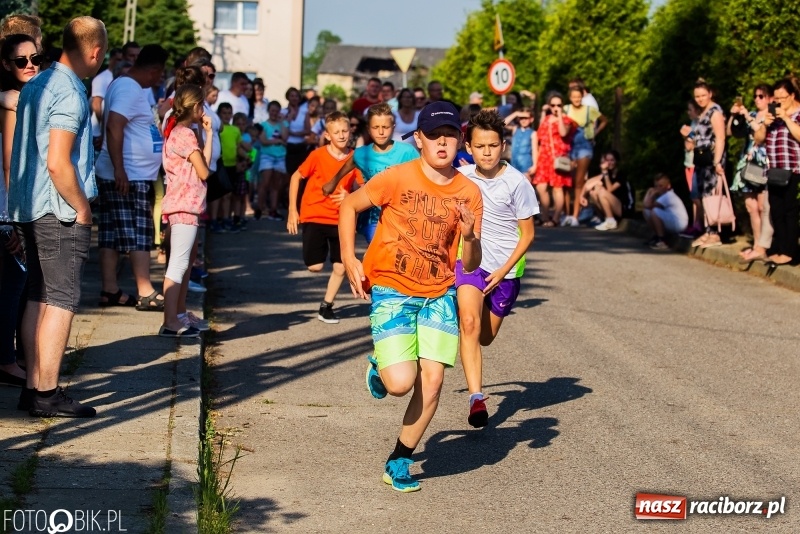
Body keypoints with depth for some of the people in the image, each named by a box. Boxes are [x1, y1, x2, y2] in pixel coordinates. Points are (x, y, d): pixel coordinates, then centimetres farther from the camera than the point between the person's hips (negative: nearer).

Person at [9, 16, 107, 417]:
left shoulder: (35, 86, 11)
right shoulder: (70, 94, -16)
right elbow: (58, 163, -22)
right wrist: (83, 208, -10)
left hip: (29, 208, 9)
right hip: (61, 211, -9)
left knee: (38, 298, 11)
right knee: (62, 301, -5)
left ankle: (34, 388, 16)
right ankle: (47, 394, -3)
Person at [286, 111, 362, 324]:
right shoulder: (318, 156, -11)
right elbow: (296, 177, -1)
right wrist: (292, 211, -3)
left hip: (339, 219, 2)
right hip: (314, 216, -2)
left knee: (340, 267, -2)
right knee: (315, 266, -7)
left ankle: (326, 306, 14)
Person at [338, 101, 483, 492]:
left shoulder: (469, 193, -3)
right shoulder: (398, 178, -13)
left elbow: (470, 265, -1)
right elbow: (349, 206, 1)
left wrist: (470, 237, -22)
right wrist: (349, 260, -7)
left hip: (439, 294, 3)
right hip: (391, 290, -3)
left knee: (432, 380, -5)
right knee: (401, 383, -16)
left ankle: (399, 462, 15)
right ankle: (379, 367, 22)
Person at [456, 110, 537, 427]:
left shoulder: (517, 182, -12)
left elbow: (527, 234, -7)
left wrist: (503, 271, -13)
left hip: (505, 269, -1)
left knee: (486, 337, 13)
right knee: (469, 323, -23)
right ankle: (476, 398, -24)